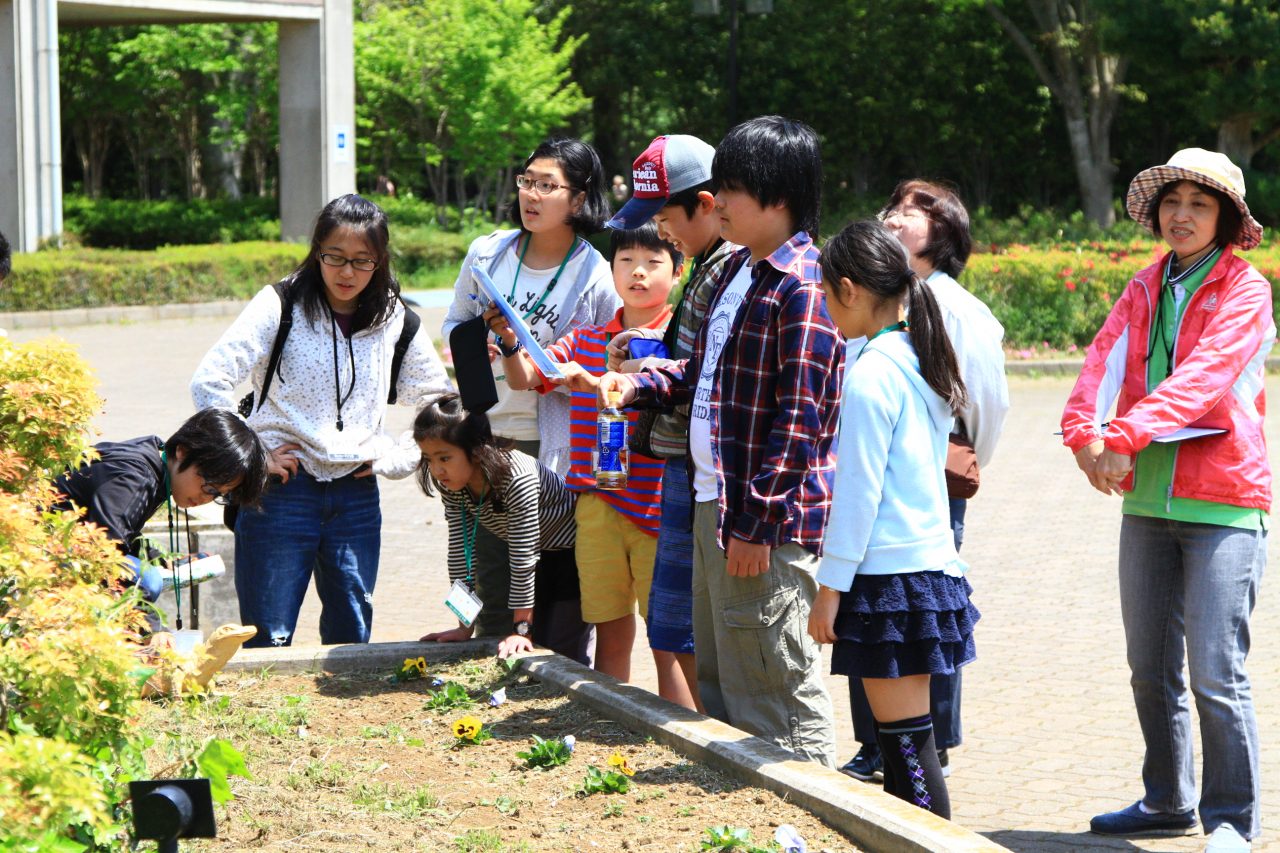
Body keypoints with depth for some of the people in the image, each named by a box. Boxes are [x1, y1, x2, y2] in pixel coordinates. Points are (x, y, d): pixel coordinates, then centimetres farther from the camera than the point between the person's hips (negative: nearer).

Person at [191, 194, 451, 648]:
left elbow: (440, 403, 18)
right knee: (268, 645, -1)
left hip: (357, 496, 4)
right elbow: (209, 382, -12)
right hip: (281, 490, -3)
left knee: (351, 641, 9)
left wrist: (395, 458, 5)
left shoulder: (394, 320, 6)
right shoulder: (282, 305, -5)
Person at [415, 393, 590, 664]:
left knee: (564, 652, -13)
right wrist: (465, 627, -8)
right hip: (540, 559, 7)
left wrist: (521, 629, -27)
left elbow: (523, 559, -32)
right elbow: (460, 549, -8)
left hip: (573, 552, -7)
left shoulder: (518, 479, -35)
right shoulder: (451, 485, -13)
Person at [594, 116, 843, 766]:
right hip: (713, 503, 10)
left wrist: (757, 522, -21)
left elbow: (798, 419, -20)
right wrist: (642, 383, 8)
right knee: (718, 682, 17)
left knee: (775, 684, -4)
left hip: (764, 518, -10)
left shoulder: (802, 288, -16)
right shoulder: (739, 272, 14)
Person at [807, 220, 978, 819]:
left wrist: (830, 588, -10)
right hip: (931, 562, 9)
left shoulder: (871, 373, -14)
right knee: (906, 737, 11)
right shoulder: (922, 362, 11)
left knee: (906, 740, -7)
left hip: (888, 573, -9)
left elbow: (859, 493, -15)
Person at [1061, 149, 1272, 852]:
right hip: (1148, 501, 6)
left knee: (1216, 674, -9)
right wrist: (1084, 431, -21)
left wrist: (1129, 435, -30)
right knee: (1150, 668, 14)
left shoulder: (1245, 291, -4)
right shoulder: (1145, 290, 14)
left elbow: (1205, 372, -19)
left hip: (1223, 503, -6)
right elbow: (1106, 358, -2)